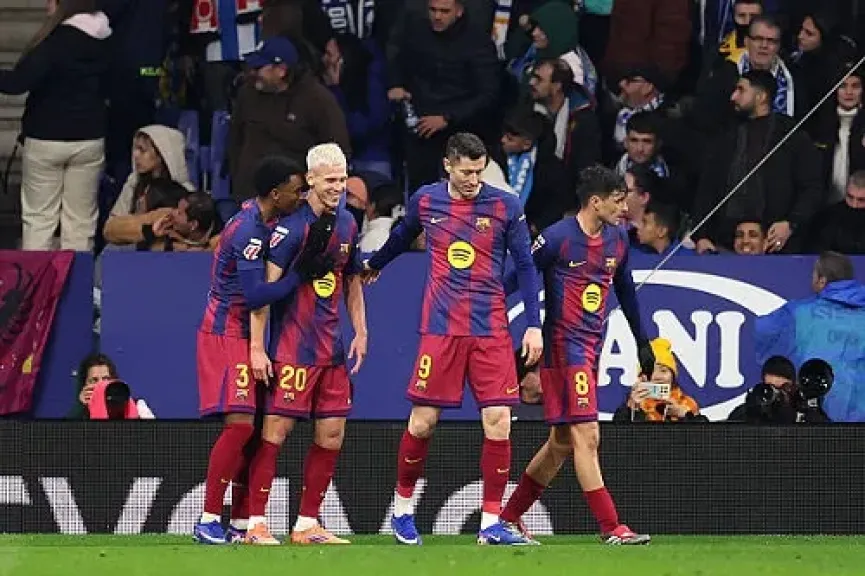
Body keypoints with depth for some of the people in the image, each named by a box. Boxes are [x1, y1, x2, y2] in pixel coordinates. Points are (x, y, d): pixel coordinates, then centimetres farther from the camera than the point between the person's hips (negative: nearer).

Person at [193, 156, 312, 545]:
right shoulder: (250, 230, -20)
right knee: (240, 424, -15)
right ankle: (208, 522, -14)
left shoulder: (258, 220, 10)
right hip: (226, 335, -10)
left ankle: (240, 524, 11)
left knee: (252, 429, 8)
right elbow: (255, 295, -27)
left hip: (243, 336, 10)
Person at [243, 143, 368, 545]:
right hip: (293, 344, -8)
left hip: (332, 346, 8)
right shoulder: (292, 224, -13)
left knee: (332, 434, 6)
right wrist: (257, 346, -18)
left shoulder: (347, 223, 11)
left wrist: (360, 332, 14)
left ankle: (307, 525, 14)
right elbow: (265, 285, -14)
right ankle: (255, 524, -4)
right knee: (276, 429, -8)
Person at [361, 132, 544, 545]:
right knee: (423, 421, -1)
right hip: (441, 327, 1)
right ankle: (402, 507, 20)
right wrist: (374, 264, 41)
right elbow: (402, 237, 25)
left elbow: (525, 266, 3)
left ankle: (491, 520, 0)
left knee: (498, 421, -8)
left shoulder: (505, 206, -1)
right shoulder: (425, 201, 4)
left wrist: (534, 325, -3)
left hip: (491, 329, 0)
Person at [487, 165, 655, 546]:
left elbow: (625, 291, 23)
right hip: (563, 346, -8)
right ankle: (611, 528, -11)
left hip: (592, 350, 8)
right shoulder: (557, 238, -13)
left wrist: (642, 342, 25)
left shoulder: (618, 240, 9)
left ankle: (507, 520, 20)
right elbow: (515, 277, -9)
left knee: (562, 442, 11)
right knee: (586, 436, -11)